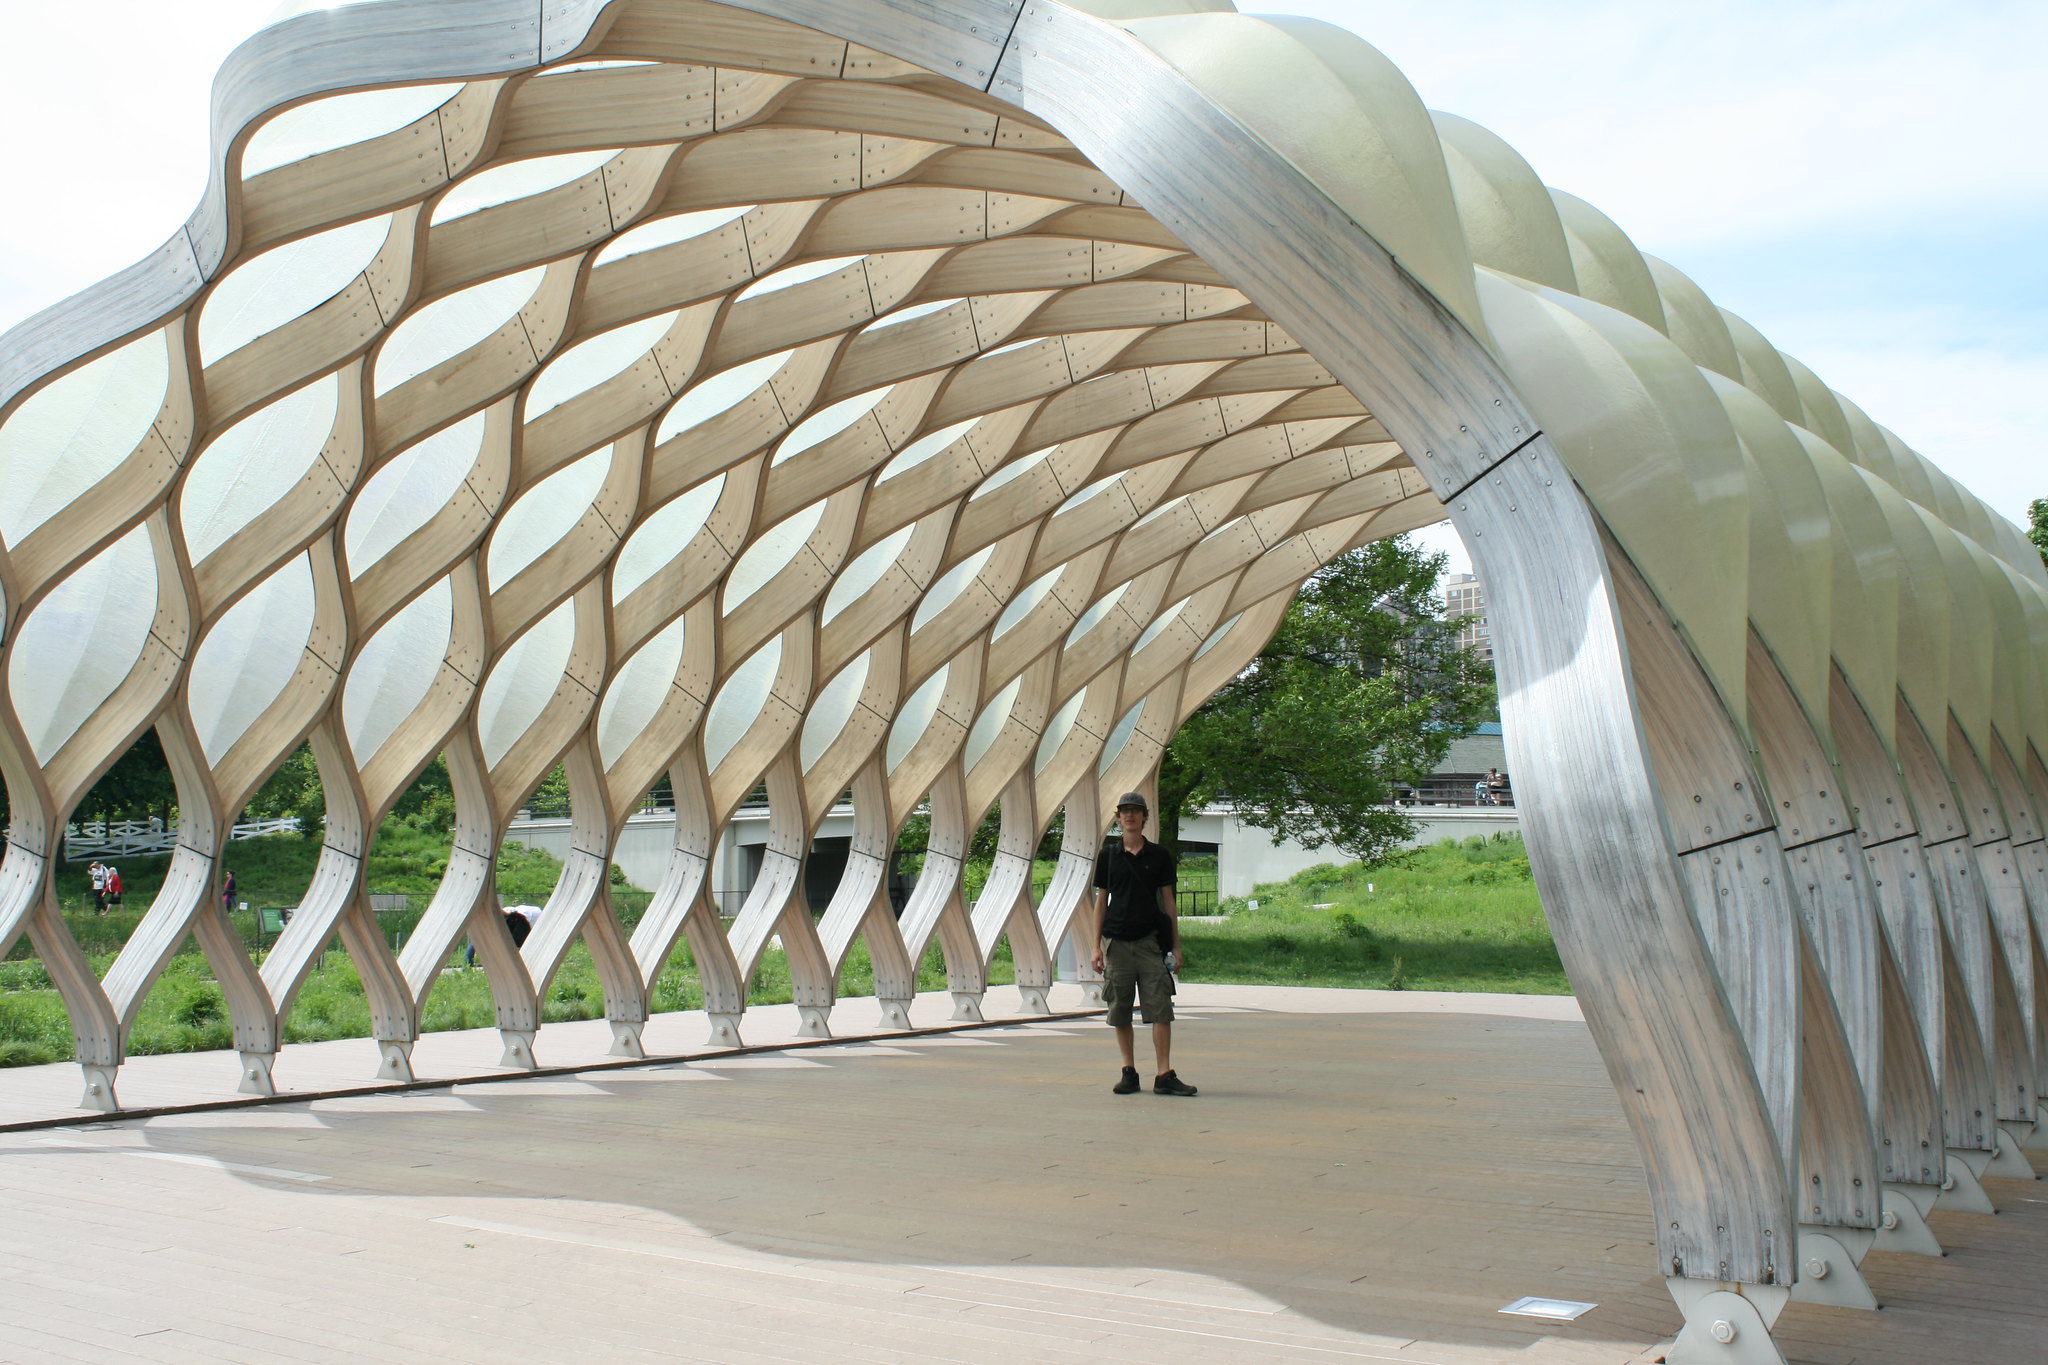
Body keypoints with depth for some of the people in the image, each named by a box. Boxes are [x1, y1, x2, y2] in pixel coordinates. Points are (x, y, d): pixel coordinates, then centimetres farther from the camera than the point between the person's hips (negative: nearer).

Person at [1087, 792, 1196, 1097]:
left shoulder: (1159, 856, 6)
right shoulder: (1108, 855, 7)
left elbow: (1168, 901, 9)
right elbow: (1101, 900, 9)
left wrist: (1175, 946, 5)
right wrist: (1097, 945, 3)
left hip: (1151, 939, -1)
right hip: (1117, 940, 1)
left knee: (1160, 1008, -7)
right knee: (1120, 1011, 4)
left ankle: (1164, 1076, -5)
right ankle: (1129, 1073, 14)